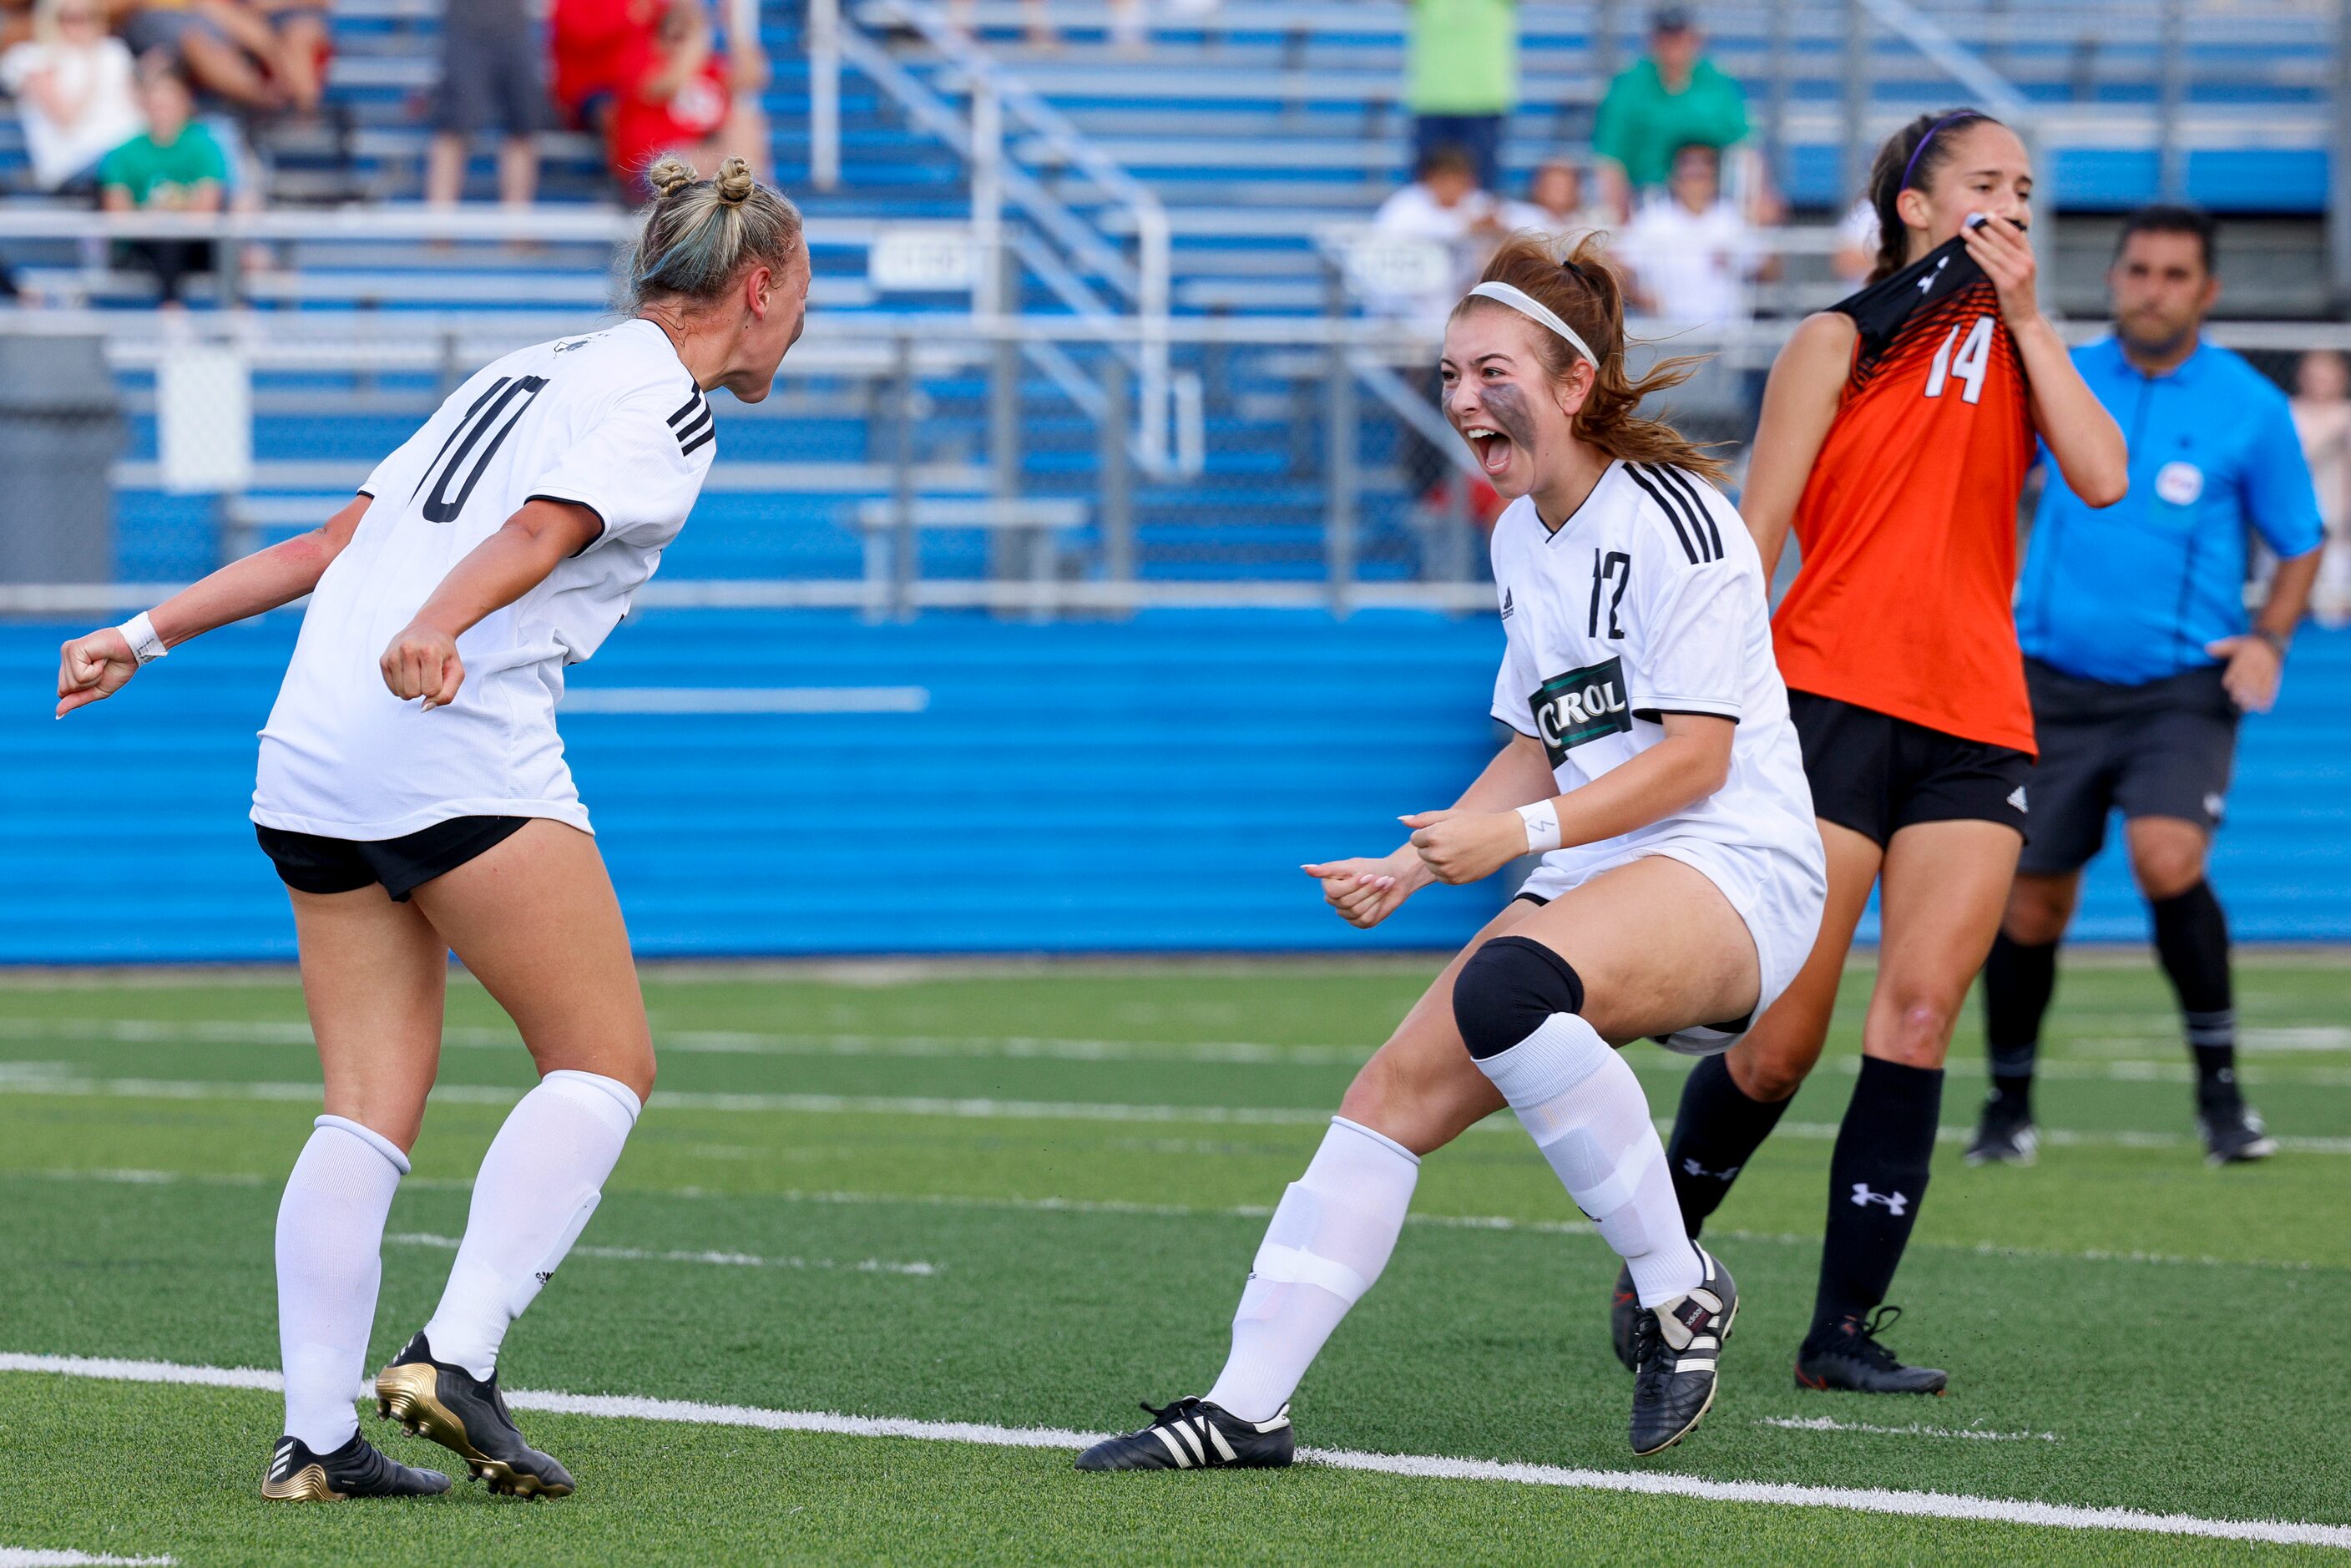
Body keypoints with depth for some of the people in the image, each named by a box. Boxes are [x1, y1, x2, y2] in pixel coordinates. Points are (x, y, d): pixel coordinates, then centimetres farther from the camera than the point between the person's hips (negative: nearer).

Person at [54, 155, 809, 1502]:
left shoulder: (529, 373, 26)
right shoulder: (665, 402, 0)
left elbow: (333, 543, 25)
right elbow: (535, 535, -20)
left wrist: (150, 635, 27)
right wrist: (435, 632, -35)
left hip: (312, 761, 8)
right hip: (461, 745, -8)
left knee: (371, 1111, 6)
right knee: (605, 1062, 0)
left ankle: (317, 1435, -1)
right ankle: (456, 1355, -14)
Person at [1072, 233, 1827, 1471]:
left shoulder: (1671, 519, -11)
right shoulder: (1521, 537, 16)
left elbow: (1696, 756, -16)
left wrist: (1521, 833, -24)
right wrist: (1414, 866, 11)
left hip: (1734, 866, -8)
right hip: (1594, 876, 8)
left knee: (1506, 989, -35)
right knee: (1396, 1091, -7)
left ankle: (1678, 1291, -21)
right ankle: (1246, 1404, -7)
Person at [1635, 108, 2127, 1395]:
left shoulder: (2017, 346, 16)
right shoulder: (1839, 343, 3)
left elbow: (2101, 477, -2)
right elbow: (1750, 545, 0)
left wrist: (2026, 320, -1)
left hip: (1976, 724, 4)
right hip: (1834, 698, -4)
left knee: (1919, 1012, -9)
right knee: (1784, 1041, -5)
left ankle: (1845, 1327, -8)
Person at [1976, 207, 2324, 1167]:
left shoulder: (2251, 408, -1)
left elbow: (2300, 543, 9)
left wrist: (2269, 637, -7)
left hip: (2183, 687, -2)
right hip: (2055, 682, 2)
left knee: (2167, 860, -25)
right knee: (2031, 907, 1)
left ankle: (2220, 1091, -11)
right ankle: (2008, 1107, 23)